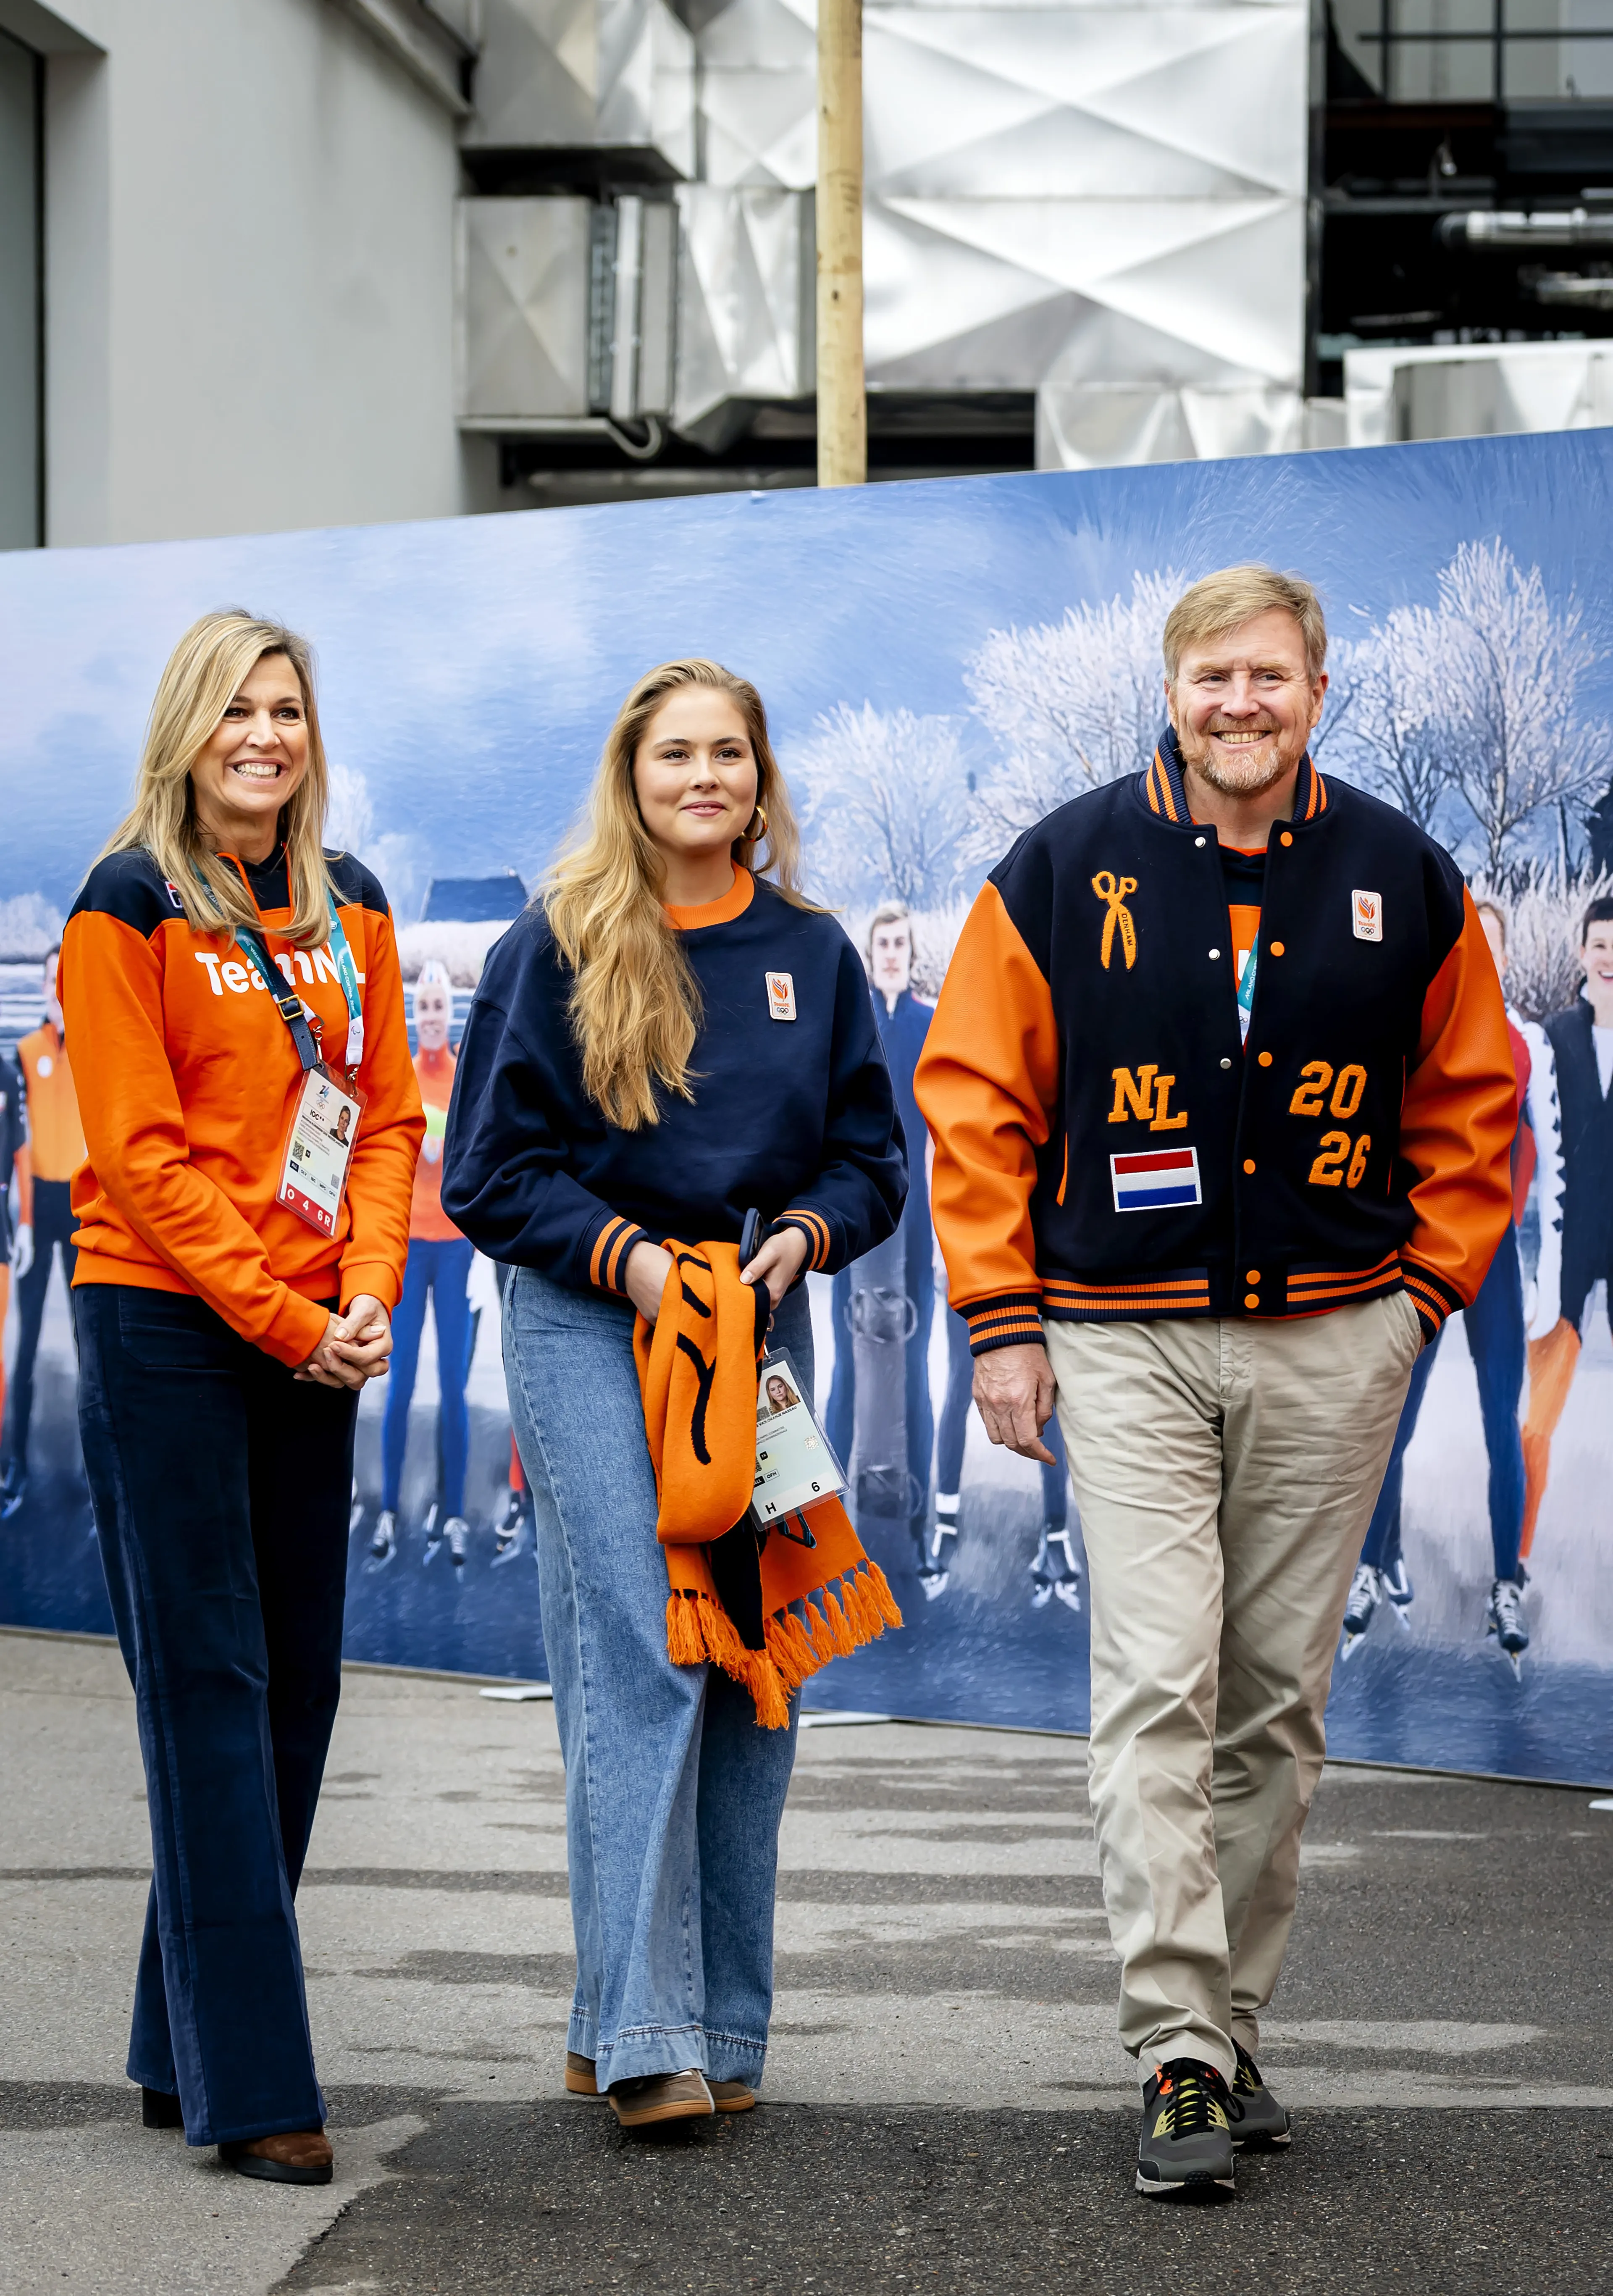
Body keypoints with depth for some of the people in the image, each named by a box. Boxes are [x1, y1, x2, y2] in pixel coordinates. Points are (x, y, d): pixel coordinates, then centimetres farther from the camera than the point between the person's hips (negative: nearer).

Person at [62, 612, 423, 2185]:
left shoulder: (350, 907, 11)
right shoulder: (130, 906, -6)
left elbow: (387, 1114, 11)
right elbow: (144, 1155, -11)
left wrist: (368, 1289, -6)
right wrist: (283, 1322, -14)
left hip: (312, 1333, 6)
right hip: (162, 1324, -6)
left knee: (295, 1680, 7)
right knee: (207, 1682, -5)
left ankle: (182, 2053, 17)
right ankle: (249, 2085, -5)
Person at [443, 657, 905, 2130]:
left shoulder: (812, 954, 10)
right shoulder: (559, 947, -1)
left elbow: (873, 1159, 13)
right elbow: (492, 1167, -1)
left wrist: (805, 1229, -8)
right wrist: (623, 1252, -14)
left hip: (760, 1326, 4)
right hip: (588, 1321, -4)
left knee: (754, 1671, 4)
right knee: (638, 1659, -14)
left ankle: (723, 2025, 13)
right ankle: (641, 2034, -14)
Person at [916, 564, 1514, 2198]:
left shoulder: (1404, 881, 3)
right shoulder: (1065, 872, -2)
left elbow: (1470, 1106, 13)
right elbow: (975, 1094, 2)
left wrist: (1422, 1291, 5)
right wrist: (1001, 1318, -2)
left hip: (1334, 1347, 2)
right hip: (1128, 1341, -2)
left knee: (1278, 1699, 9)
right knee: (1156, 1692, -11)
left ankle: (1230, 2024, 21)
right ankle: (1181, 2062, -11)